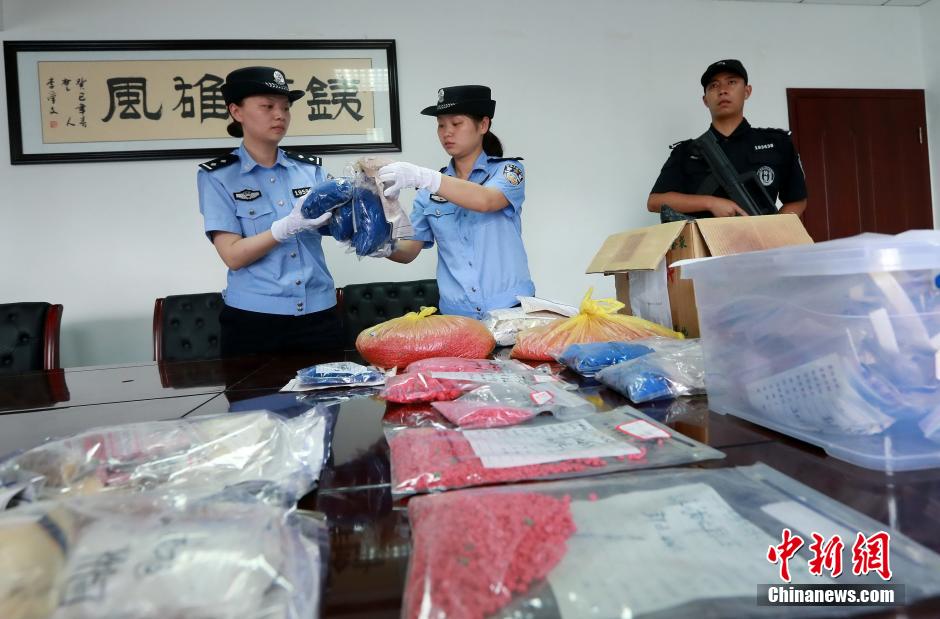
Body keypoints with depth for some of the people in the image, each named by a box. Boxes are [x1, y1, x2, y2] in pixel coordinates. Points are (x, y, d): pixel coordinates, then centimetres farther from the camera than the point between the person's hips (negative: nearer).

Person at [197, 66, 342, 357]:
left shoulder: (310, 168, 6)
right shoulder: (217, 176, -2)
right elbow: (233, 255, -10)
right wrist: (289, 226, -23)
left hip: (318, 314, 3)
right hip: (254, 320, -2)